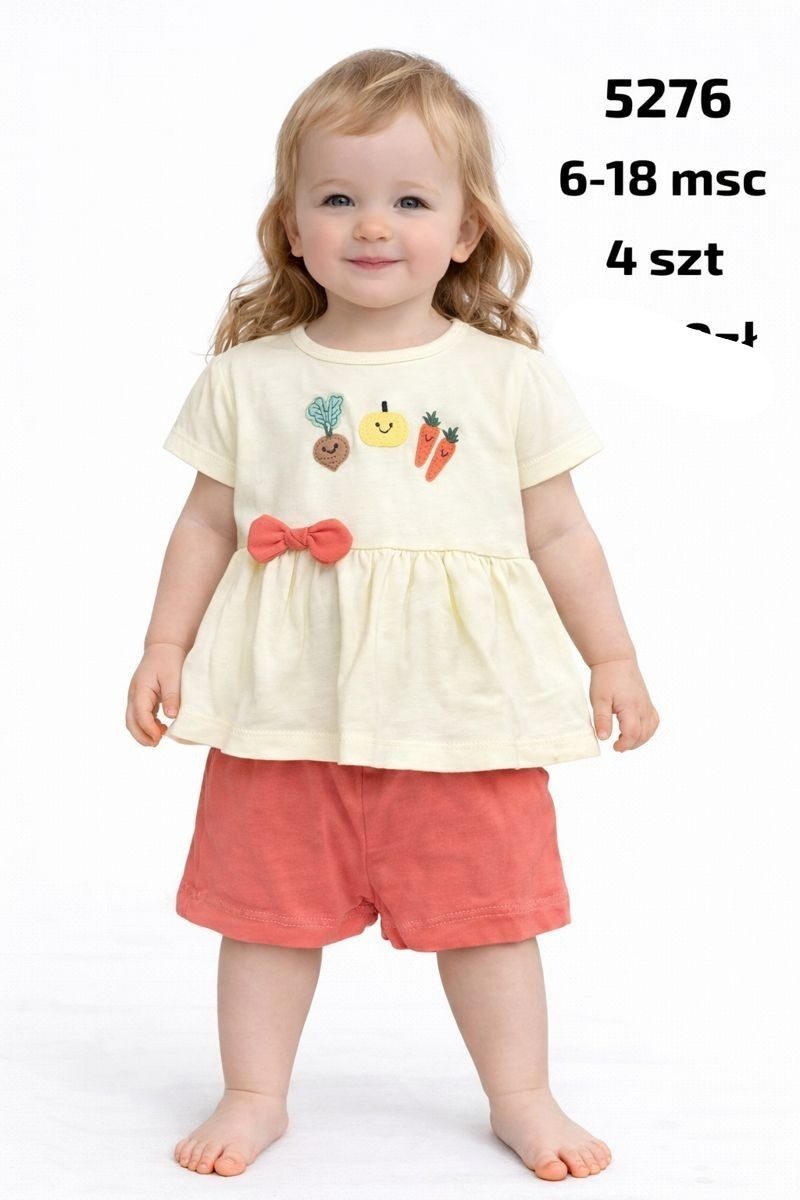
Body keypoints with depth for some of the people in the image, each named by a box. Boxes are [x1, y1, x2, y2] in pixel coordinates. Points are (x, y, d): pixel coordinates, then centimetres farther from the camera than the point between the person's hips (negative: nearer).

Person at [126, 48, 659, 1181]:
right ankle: (254, 1095, 30)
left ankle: (522, 1099, 30)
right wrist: (166, 645, 5)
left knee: (487, 909, 10)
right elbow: (206, 524, 9)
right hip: (286, 703, 1)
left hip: (461, 703, 0)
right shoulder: (249, 377, 3)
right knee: (269, 904, 10)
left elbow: (558, 534, 7)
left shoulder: (510, 377, 1)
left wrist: (612, 659, 7)